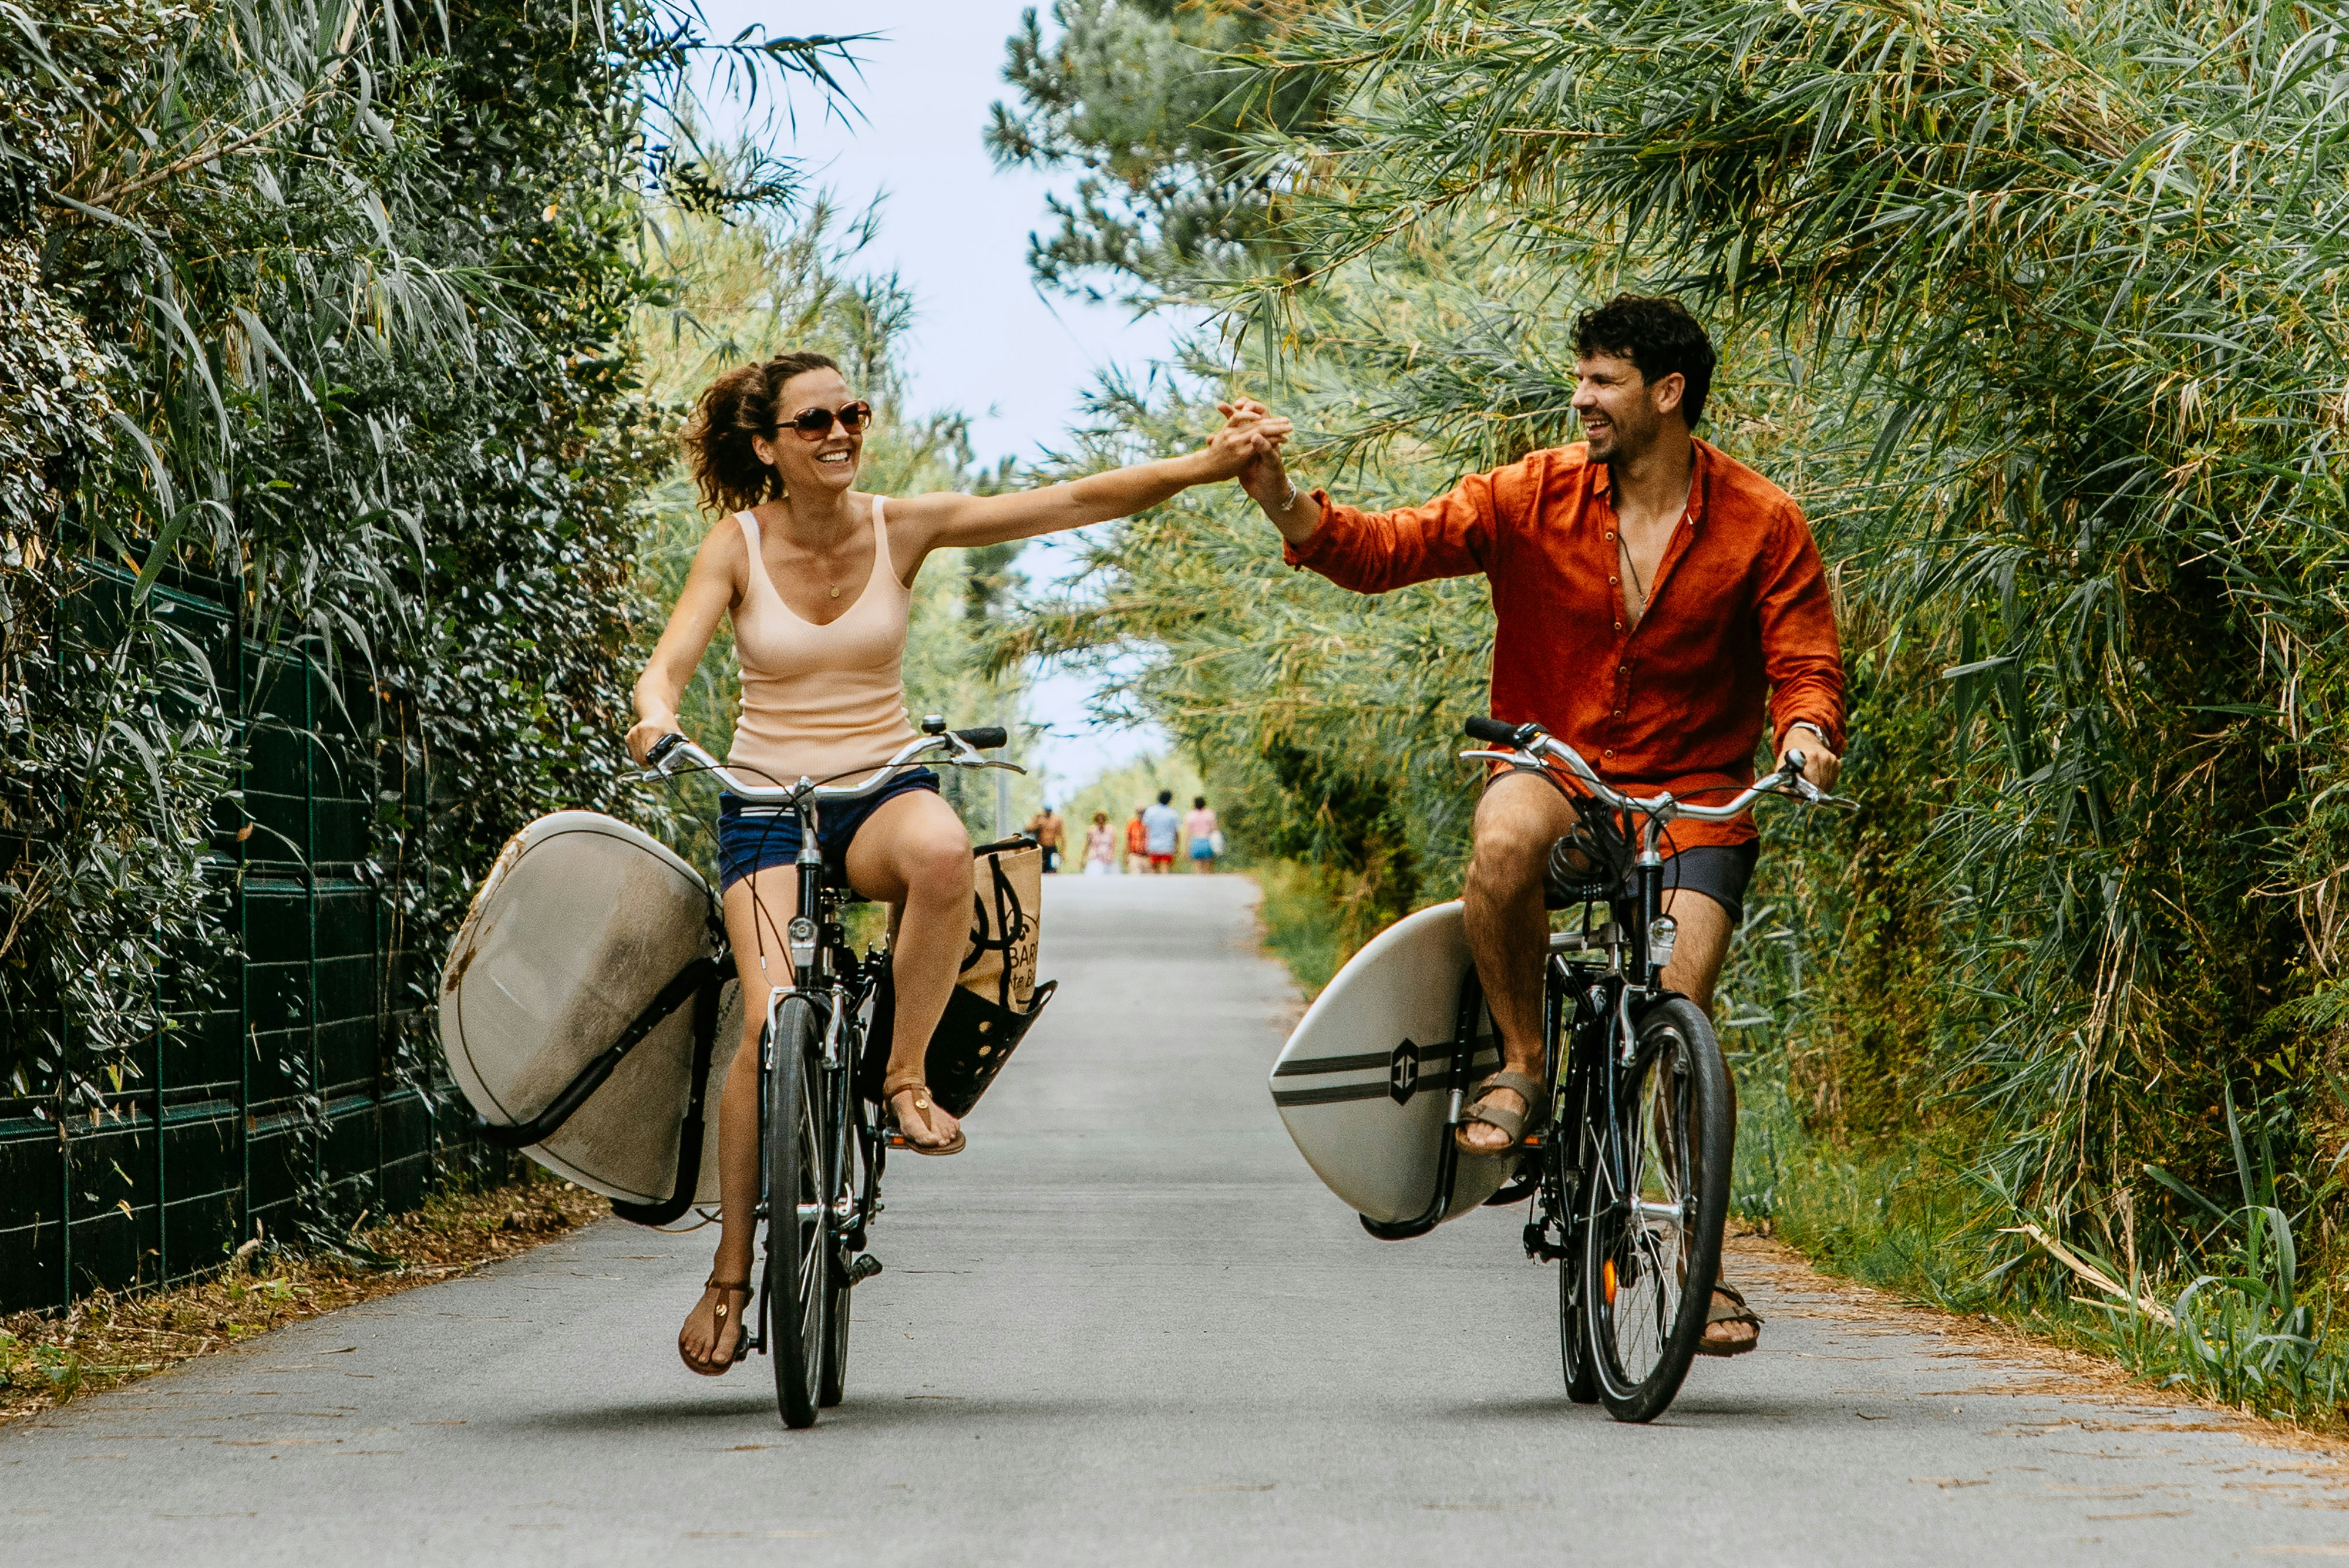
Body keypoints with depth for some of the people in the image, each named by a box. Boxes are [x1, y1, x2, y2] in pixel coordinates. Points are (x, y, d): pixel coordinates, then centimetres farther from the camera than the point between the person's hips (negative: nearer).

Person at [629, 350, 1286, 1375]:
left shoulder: (903, 528, -3)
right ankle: (730, 1274, -7)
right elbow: (668, 664, -16)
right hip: (767, 801, -1)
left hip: (882, 788, 1)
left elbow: (1078, 503, -10)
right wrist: (656, 716, -40)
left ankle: (906, 1076, -18)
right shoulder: (739, 545, -5)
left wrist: (1203, 468, -23)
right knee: (773, 1020, -22)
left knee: (942, 852, -38)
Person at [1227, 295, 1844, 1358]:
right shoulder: (1534, 496, -2)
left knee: (1680, 1002, -19)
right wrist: (1281, 497, -23)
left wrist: (1806, 732, -27)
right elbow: (1388, 550, -7)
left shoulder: (1760, 524, -3)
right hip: (1553, 766, 1)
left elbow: (1806, 661, -4)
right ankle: (1521, 1064, -15)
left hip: (1692, 796, -1)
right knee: (1503, 840, -37)